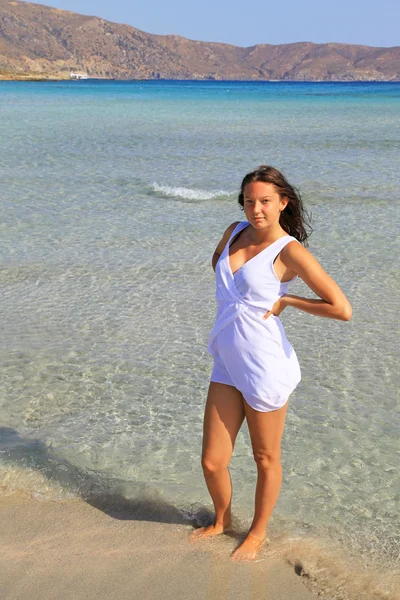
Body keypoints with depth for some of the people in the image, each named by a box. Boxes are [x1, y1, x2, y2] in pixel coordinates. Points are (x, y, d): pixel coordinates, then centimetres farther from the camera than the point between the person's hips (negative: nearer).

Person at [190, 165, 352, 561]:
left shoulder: (290, 251, -13)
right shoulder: (235, 232, 6)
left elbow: (342, 309, -19)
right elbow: (217, 263, 30)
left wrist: (287, 300, -11)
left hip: (265, 367, -6)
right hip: (227, 365, 6)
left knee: (266, 459, 15)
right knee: (212, 462, 11)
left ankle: (257, 533, 38)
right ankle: (221, 521, 40)